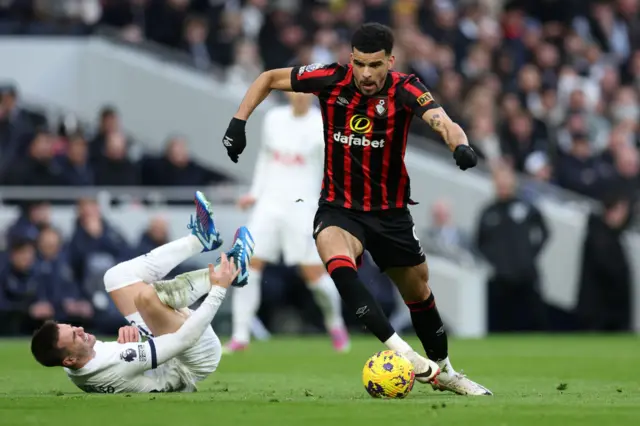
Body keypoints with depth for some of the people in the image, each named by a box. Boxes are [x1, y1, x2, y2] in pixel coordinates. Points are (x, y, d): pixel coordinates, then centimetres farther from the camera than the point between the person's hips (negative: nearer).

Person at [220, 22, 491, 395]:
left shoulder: (405, 90, -19)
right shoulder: (332, 80, -14)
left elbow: (442, 121, -39)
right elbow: (269, 78, 1)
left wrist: (460, 144, -61)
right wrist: (239, 122, -9)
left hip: (391, 211, 1)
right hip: (338, 207, -1)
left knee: (419, 293, 15)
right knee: (337, 259, -33)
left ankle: (442, 371, 39)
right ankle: (398, 349, -37)